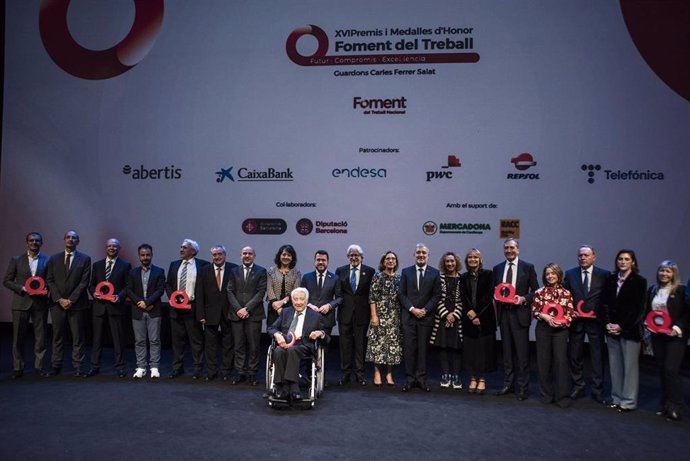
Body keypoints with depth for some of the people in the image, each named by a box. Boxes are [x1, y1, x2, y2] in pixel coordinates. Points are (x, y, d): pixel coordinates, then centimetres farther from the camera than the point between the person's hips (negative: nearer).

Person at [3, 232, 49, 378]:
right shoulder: (16, 260, 4)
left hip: (40, 303, 0)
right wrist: (22, 288, -11)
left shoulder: (47, 260, 4)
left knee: (40, 337, 4)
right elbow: (7, 281, 4)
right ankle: (18, 368, 16)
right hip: (21, 303, 0)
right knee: (18, 337, 5)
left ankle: (39, 366, 15)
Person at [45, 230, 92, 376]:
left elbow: (84, 282, -3)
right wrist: (59, 299, -7)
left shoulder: (85, 259, 3)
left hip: (77, 304, -2)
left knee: (78, 337, 1)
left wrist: (71, 300, -11)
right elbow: (49, 281, 5)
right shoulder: (54, 259, 11)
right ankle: (56, 366, 16)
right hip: (57, 303, 2)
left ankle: (77, 367, 7)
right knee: (57, 336, 7)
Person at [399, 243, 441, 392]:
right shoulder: (406, 272, 6)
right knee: (409, 348, 1)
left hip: (426, 316, 0)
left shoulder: (435, 273, 5)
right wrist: (412, 309, -9)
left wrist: (425, 310, -9)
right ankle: (409, 378, 8)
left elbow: (436, 295, 1)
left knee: (423, 348, 4)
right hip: (408, 316, 0)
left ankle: (421, 379, 12)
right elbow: (401, 294, 2)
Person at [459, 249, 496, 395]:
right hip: (468, 317, 3)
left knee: (484, 347, 0)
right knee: (470, 348, 4)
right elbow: (463, 298, 3)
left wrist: (477, 314, -12)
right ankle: (473, 379, 14)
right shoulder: (464, 277, 9)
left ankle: (482, 380, 10)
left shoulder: (488, 274, 0)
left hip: (484, 316, -3)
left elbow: (489, 296, -7)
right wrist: (470, 313, -12)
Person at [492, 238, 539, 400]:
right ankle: (508, 384, 22)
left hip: (520, 313, -4)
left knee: (522, 352, -1)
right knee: (507, 351, 11)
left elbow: (535, 291, 1)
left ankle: (522, 388, 8)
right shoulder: (497, 268, 10)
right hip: (503, 313, 4)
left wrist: (524, 299, -14)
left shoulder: (528, 267, -1)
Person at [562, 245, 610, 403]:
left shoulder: (604, 275, -1)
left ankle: (597, 390, 15)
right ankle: (578, 387, 24)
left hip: (595, 320, -2)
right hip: (575, 319, 2)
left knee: (597, 356, 3)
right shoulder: (570, 274, 5)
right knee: (575, 356, 10)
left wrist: (604, 316, -11)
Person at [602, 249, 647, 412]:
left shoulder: (639, 281, -3)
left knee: (630, 366, 0)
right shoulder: (611, 280, 9)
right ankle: (616, 398, 17)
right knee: (615, 365, 8)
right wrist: (608, 323, -4)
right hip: (612, 330, 4)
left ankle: (628, 401, 10)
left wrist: (621, 326, -11)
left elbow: (638, 308, -8)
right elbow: (605, 304, 9)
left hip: (629, 330, -4)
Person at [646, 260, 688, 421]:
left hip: (675, 336, -5)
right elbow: (647, 310, 15)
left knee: (671, 370, -10)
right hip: (657, 336, 5)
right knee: (662, 371, 10)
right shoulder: (652, 290, 9)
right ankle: (666, 405, 19)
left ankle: (677, 407, 1)